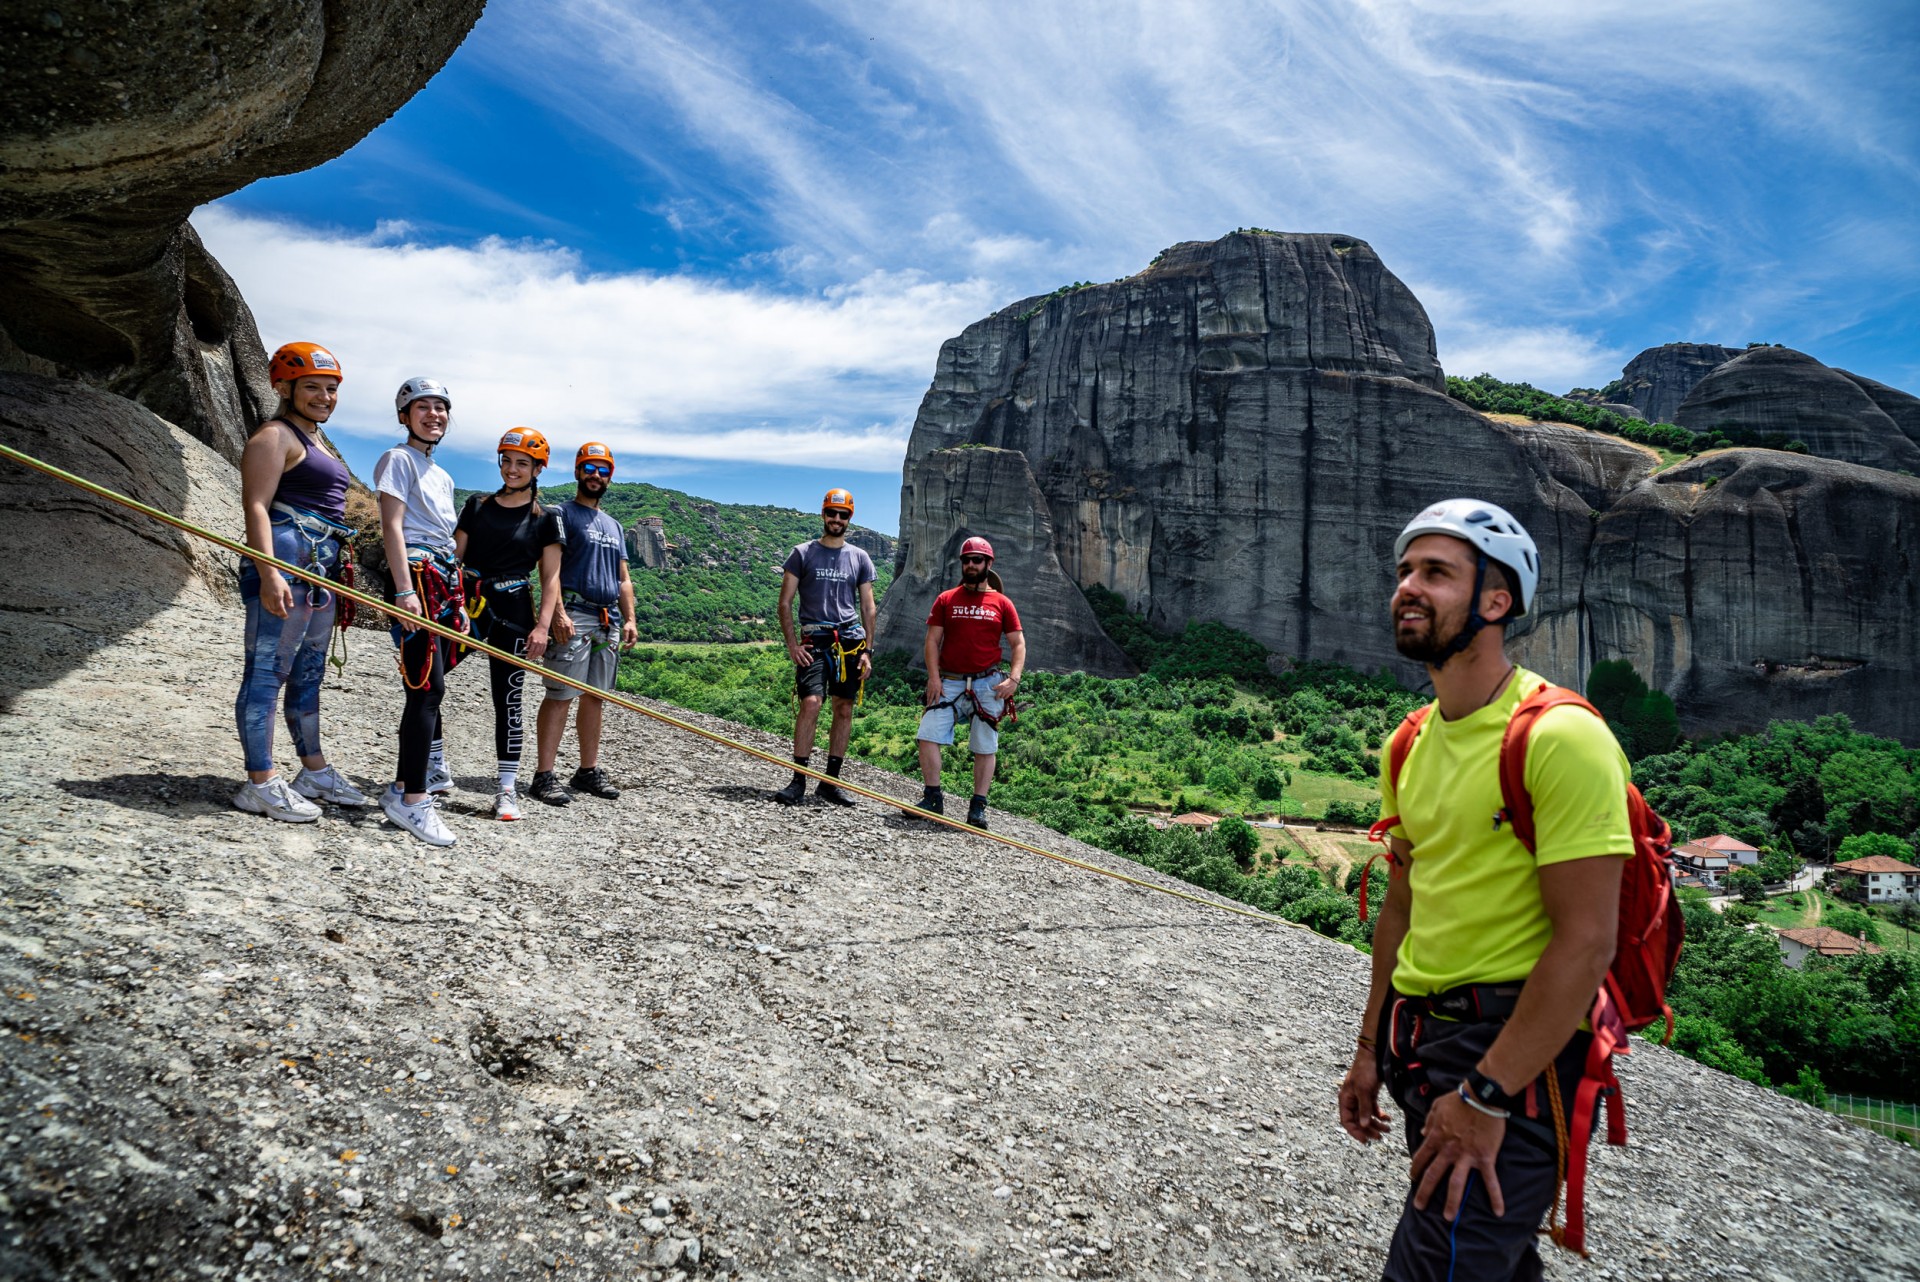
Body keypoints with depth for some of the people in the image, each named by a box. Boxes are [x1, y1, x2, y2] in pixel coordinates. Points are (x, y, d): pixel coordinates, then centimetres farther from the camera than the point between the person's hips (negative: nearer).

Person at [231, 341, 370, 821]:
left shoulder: (314, 440, 24)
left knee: (308, 673, 16)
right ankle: (261, 784, -6)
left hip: (320, 567, 10)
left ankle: (314, 770, 25)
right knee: (267, 670, -7)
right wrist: (268, 574, -26)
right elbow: (256, 507, -15)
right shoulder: (275, 436, -5)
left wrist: (335, 573, 28)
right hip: (286, 561, -10)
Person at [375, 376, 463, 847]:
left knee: (425, 685, 11)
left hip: (445, 579, 8)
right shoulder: (399, 459, -1)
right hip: (417, 577, -8)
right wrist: (404, 591, -20)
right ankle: (411, 797, -14)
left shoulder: (442, 475, 24)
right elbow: (392, 526, -10)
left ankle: (429, 770, 18)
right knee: (428, 686, -14)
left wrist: (457, 599, 20)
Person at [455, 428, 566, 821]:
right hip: (468, 602, 3)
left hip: (512, 612, -3)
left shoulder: (545, 519, 2)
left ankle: (507, 790, 8)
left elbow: (550, 578, 0)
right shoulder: (477, 505, 10)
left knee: (508, 700, 0)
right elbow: (454, 556, 10)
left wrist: (543, 625, -11)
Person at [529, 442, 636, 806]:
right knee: (560, 694, -10)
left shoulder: (614, 526, 24)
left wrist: (629, 620, 13)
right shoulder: (562, 514, 1)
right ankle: (544, 776, -11)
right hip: (574, 615, -7)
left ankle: (588, 771, 15)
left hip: (608, 620, 7)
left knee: (595, 696, 9)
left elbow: (623, 579, 25)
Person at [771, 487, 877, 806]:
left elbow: (867, 607, 13)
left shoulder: (860, 558, 13)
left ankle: (830, 782, 11)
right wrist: (792, 644, -7)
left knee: (844, 710, 4)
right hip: (814, 639, -3)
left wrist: (867, 651, 4)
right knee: (811, 703, -17)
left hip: (851, 640, 3)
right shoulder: (802, 553, 6)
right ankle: (798, 780, -12)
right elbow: (785, 602, 3)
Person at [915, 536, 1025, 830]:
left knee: (985, 747, 2)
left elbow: (1018, 644, 7)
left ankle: (978, 807, 9)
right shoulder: (946, 599, 8)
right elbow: (932, 640, 5)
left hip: (988, 684, 0)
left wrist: (1014, 678, -8)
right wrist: (933, 677, -7)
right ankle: (933, 799, -2)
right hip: (949, 682, 1)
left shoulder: (1002, 604, 6)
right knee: (928, 735, -11)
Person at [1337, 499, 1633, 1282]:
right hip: (1425, 1039, 8)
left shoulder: (1559, 737, -17)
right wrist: (1372, 1049, 17)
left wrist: (1486, 1097, -21)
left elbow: (1585, 943, -21)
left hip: (1517, 1048, -8)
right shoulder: (1412, 746, 9)